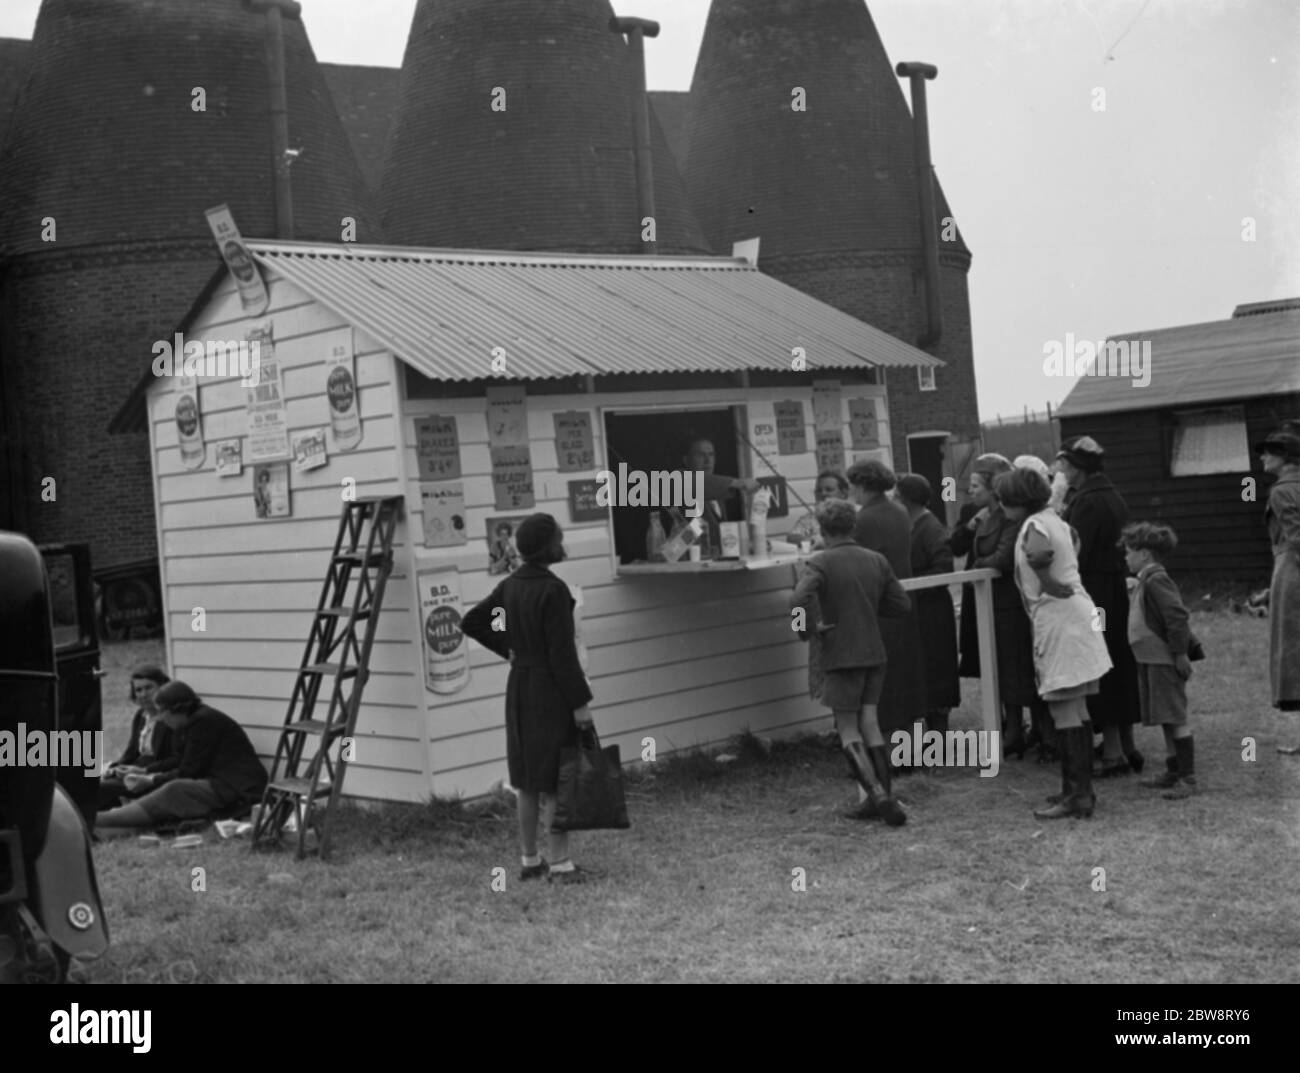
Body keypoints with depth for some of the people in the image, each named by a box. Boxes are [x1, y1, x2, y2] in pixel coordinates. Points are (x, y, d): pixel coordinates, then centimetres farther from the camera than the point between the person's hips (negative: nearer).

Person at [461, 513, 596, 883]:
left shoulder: (511, 586, 5)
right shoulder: (553, 590, -18)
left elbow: (471, 623, 11)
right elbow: (561, 652, -19)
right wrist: (580, 702, -14)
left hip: (518, 686, 8)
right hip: (550, 689, -8)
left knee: (528, 780, 14)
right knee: (555, 781, -1)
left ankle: (530, 860, 22)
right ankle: (560, 863, 4)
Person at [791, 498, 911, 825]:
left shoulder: (821, 562, -11)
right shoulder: (876, 560, 6)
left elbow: (800, 599, -28)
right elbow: (901, 604, 10)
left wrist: (811, 627, -12)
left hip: (842, 655, -5)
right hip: (875, 652, 6)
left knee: (848, 730, 2)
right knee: (869, 722, 11)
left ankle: (878, 796, -9)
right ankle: (883, 799, 10)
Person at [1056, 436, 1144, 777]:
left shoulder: (1086, 501, -17)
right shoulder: (1113, 497, 12)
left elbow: (1075, 552, -20)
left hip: (1093, 593, -9)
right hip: (1118, 591, 9)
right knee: (1121, 670, 14)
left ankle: (1113, 752, -1)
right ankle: (1126, 745, 21)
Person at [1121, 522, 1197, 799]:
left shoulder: (1155, 580, -17)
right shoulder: (1143, 582, 14)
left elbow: (1177, 616, -22)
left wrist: (1179, 653, -20)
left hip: (1163, 659, -10)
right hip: (1151, 659, 10)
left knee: (1174, 718, -8)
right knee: (1165, 718, 15)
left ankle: (1188, 778, -5)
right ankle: (1173, 772, 23)